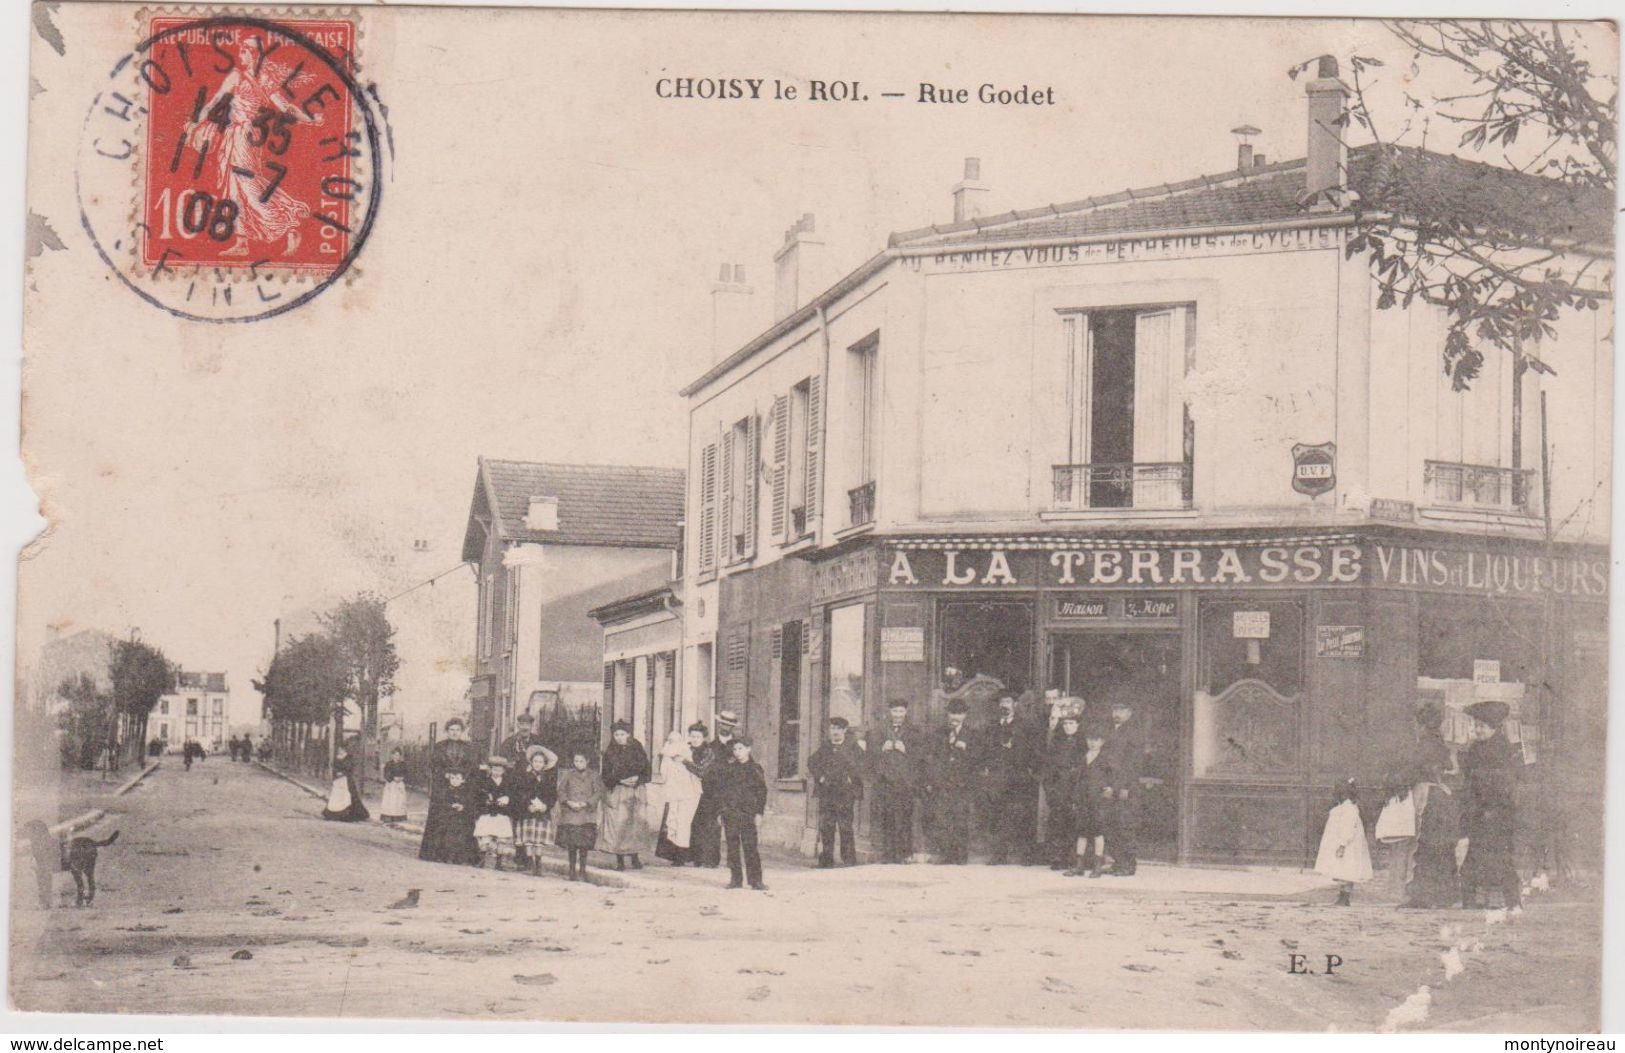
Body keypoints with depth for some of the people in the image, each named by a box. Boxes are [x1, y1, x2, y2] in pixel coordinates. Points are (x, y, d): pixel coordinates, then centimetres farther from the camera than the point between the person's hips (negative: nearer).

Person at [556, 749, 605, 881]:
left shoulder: (594, 776, 6)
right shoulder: (567, 775, 9)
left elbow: (598, 793, 0)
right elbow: (561, 791, 6)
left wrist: (585, 803, -12)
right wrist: (569, 802, -11)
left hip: (587, 814, -1)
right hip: (570, 814, 1)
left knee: (584, 845, -5)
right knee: (571, 844, 0)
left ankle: (582, 870, 3)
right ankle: (573, 870, 9)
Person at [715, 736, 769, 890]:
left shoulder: (755, 769, 5)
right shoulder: (728, 768, 11)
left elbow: (762, 791, 4)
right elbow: (720, 789, 14)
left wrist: (759, 812, -3)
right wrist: (720, 811, 7)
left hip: (748, 813, -3)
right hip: (730, 813, 3)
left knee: (750, 847, -7)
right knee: (732, 847, 3)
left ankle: (755, 880, -4)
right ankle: (735, 879, 10)